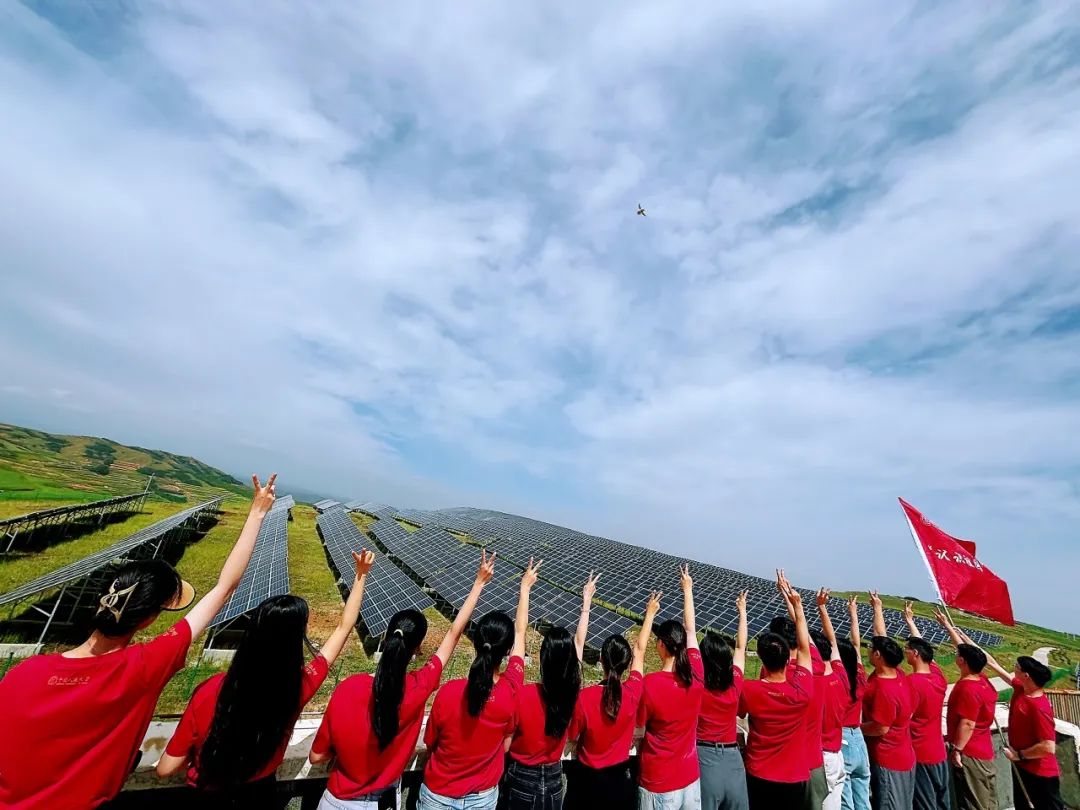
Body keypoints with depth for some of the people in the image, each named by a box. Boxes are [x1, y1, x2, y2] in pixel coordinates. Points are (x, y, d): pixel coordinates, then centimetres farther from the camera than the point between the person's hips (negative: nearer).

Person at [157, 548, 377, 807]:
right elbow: (344, 627, -16)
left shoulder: (210, 691, -31)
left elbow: (166, 769, -17)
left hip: (209, 798, -1)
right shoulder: (300, 687, -27)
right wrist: (361, 575, -12)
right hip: (263, 793, 1)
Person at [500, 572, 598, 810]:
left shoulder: (522, 695, -28)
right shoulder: (572, 693, -17)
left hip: (520, 780, -2)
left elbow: (505, 744, -17)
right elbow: (579, 643, -6)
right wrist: (586, 602, 4)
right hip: (553, 781, 2)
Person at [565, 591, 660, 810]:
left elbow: (573, 736, -9)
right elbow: (640, 650, -6)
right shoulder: (633, 693, -19)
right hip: (620, 779, 2)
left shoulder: (584, 697, -26)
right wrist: (650, 613, 6)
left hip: (587, 779, -2)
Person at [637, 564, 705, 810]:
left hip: (658, 784, -3)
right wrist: (687, 589, 10)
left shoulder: (650, 684, -25)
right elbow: (690, 630, -1)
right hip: (690, 778, 4)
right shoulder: (695, 677, -14)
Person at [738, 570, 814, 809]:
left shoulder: (749, 691, -21)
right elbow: (804, 647, -6)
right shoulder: (801, 690, -18)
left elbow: (739, 712, -1)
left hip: (759, 778, -1)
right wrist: (797, 605, -3)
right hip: (795, 779, 1)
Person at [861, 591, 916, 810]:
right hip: (902, 756, 8)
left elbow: (881, 728, -23)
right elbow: (881, 636, 5)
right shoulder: (897, 674, -5)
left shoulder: (884, 689, -29)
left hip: (887, 760, -8)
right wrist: (877, 607, 13)